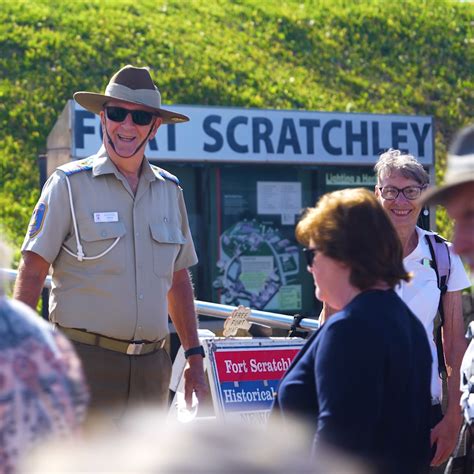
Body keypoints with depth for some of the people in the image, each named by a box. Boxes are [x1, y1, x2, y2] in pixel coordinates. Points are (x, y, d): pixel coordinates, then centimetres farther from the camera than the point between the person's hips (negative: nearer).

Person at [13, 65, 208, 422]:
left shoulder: (169, 190, 13)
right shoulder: (70, 184, -2)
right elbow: (32, 273, -3)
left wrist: (195, 356, 16)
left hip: (152, 364, 5)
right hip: (86, 361, -5)